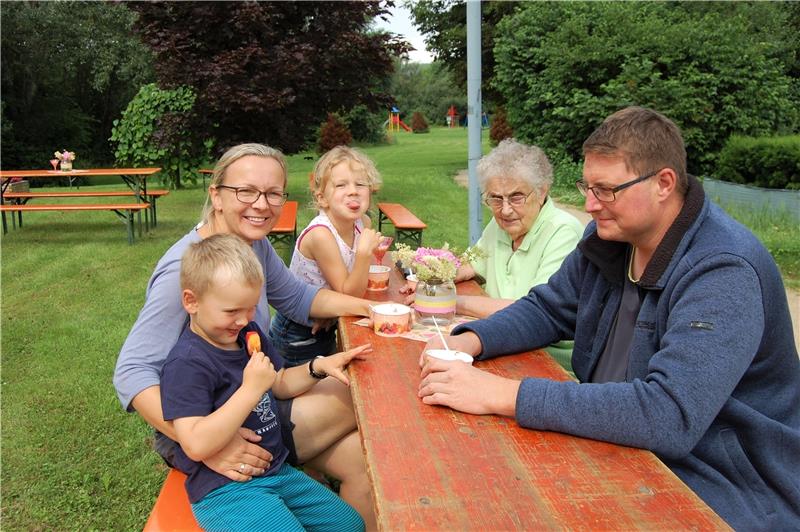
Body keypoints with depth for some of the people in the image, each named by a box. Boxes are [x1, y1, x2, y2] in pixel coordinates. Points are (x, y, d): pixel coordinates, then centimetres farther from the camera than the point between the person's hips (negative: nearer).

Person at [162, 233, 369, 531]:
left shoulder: (248, 333, 7)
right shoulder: (186, 364, -21)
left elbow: (281, 384, 21)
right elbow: (196, 446, -29)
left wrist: (318, 367, 3)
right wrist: (251, 389, -28)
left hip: (277, 470, 9)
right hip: (225, 491, -9)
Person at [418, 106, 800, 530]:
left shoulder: (725, 272, -25)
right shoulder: (609, 235, -1)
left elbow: (670, 415, -35)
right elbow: (547, 308, 11)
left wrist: (504, 395, -35)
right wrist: (470, 341, -10)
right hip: (624, 453, 7)